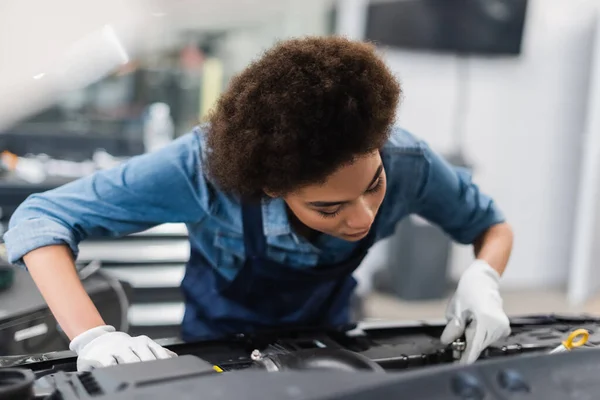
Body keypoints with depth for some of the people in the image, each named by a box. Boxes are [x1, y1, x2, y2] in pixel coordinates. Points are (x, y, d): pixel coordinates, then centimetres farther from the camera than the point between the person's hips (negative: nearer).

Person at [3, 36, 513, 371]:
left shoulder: (404, 161, -25)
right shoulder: (209, 162, -32)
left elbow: (492, 226, -7)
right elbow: (41, 219, -26)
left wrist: (481, 278, -28)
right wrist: (92, 336, -41)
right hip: (218, 353, -1)